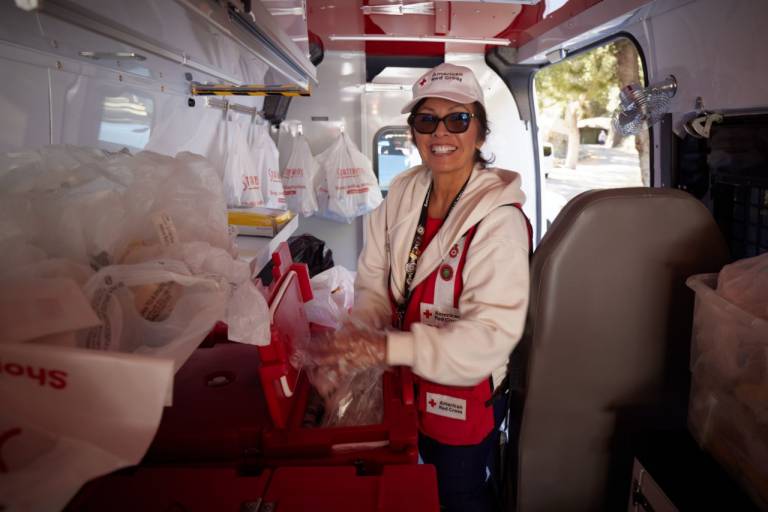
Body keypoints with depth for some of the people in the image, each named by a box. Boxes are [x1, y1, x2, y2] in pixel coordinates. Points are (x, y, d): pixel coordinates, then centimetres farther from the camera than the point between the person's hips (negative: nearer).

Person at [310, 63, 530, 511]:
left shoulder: (498, 221, -24)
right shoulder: (403, 193, -5)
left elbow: (493, 333, -29)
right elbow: (376, 282, -2)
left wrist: (391, 348, -35)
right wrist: (358, 338, -21)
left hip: (466, 393, -5)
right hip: (413, 385, 5)